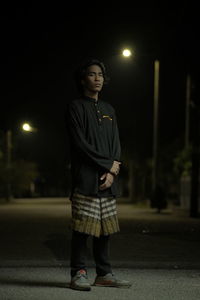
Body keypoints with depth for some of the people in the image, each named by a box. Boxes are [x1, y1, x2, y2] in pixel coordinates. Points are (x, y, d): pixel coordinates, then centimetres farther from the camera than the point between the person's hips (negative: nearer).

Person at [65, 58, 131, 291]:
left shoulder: (108, 110, 20)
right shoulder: (75, 107, 2)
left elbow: (116, 144, 13)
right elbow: (80, 143, -8)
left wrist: (112, 173, -3)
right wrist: (108, 164, -8)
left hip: (107, 179, 6)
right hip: (85, 178, -6)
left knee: (105, 227, 6)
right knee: (83, 227, -7)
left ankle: (104, 274, 12)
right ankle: (78, 274, -2)